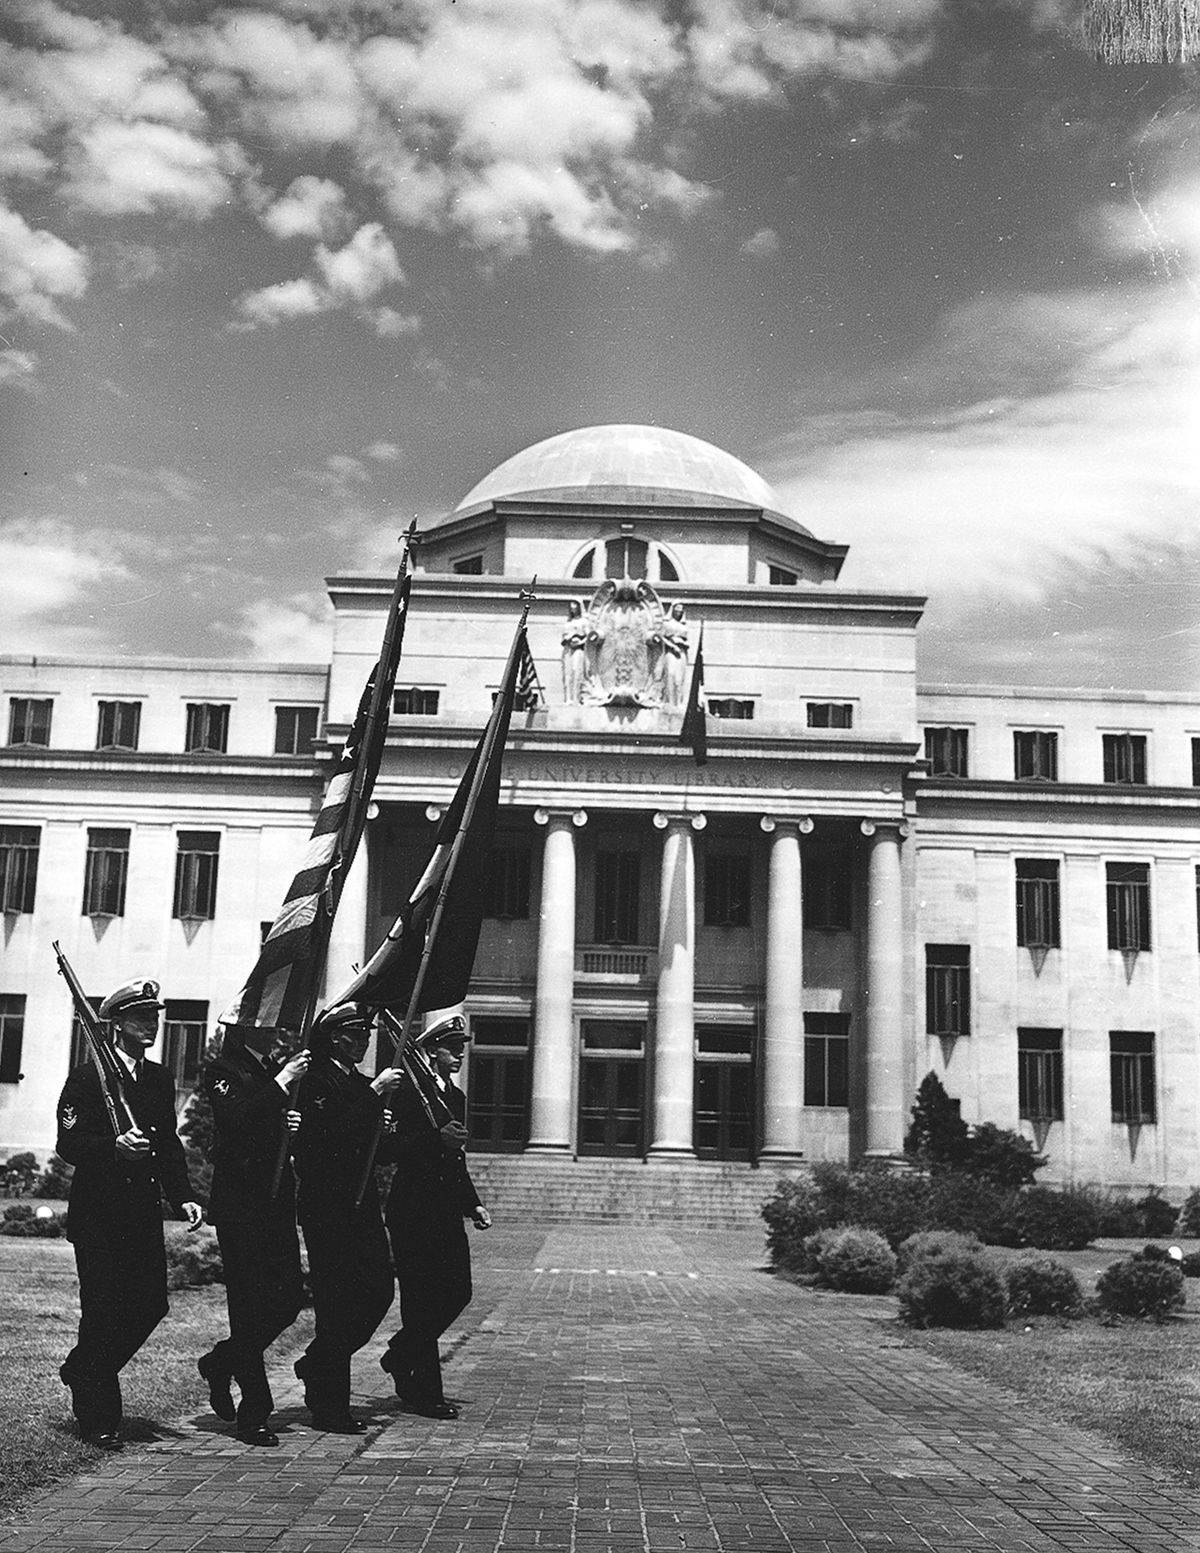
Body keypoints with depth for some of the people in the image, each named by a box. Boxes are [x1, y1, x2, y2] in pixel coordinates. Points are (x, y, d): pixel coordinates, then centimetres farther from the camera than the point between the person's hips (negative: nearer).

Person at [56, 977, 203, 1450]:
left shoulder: (160, 1079, 13)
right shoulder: (87, 1077, -5)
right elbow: (68, 1144, -11)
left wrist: (183, 1197, 4)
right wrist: (114, 1147, -28)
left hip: (144, 1211, 6)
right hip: (98, 1212, -6)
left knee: (150, 1303, 3)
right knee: (104, 1311, -3)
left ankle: (82, 1371, 27)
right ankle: (99, 1419, 9)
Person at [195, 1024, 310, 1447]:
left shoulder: (273, 1071, 17)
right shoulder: (222, 1071, -5)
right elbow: (236, 1119, -22)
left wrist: (295, 1124, 2)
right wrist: (281, 1083, -22)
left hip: (277, 1201, 7)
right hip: (239, 1202, -7)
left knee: (289, 1297, 4)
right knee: (249, 1304, -4)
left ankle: (221, 1363, 27)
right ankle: (254, 1416, 3)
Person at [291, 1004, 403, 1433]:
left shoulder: (359, 1083, 19)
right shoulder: (317, 1080, -9)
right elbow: (333, 1130, -25)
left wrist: (385, 1133, -1)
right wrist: (374, 1094, -22)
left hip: (361, 1203, 8)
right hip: (327, 1207, -8)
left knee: (379, 1290, 6)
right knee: (337, 1302, -5)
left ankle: (318, 1364, 26)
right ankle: (328, 1407, 4)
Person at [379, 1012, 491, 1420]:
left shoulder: (456, 1096, 17)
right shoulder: (410, 1093, -9)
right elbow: (395, 1149, -19)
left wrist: (473, 1205, 14)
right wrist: (437, 1138, -30)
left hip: (446, 1211, 8)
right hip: (414, 1210, -8)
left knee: (458, 1292, 6)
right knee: (422, 1298, -4)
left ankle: (400, 1356, 26)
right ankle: (423, 1392, 5)